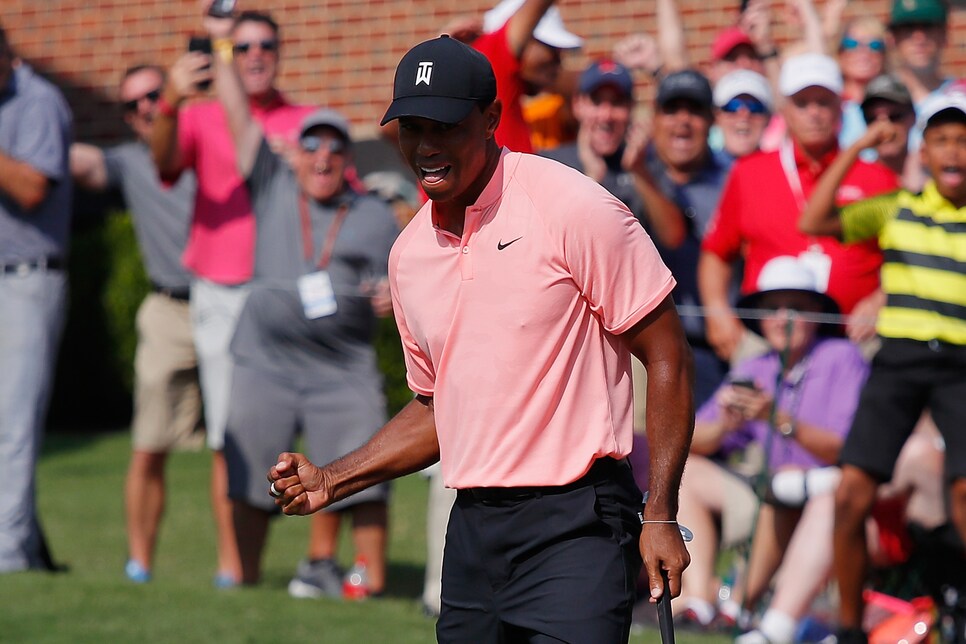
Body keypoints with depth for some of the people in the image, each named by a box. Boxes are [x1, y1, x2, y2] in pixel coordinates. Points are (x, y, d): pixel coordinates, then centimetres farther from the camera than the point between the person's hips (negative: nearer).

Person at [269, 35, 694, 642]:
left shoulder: (574, 210, -9)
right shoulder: (410, 255, 13)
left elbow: (667, 356, -8)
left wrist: (660, 516, -12)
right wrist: (331, 481, 13)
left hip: (575, 526, -7)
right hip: (473, 533, 7)